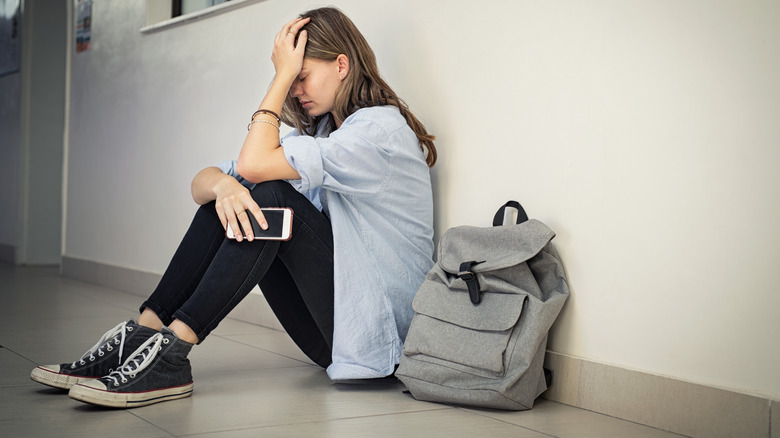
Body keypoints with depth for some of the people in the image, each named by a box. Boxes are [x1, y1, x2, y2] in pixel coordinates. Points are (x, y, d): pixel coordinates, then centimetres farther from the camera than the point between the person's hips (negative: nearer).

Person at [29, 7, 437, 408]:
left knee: (273, 197, -24)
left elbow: (254, 163, -22)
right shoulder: (318, 131, 15)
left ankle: (170, 351, -26)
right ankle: (142, 334, -12)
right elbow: (201, 182, 3)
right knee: (227, 195, -5)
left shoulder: (381, 127, -12)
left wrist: (284, 75, -13)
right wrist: (223, 185, -21)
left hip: (373, 330, -7)